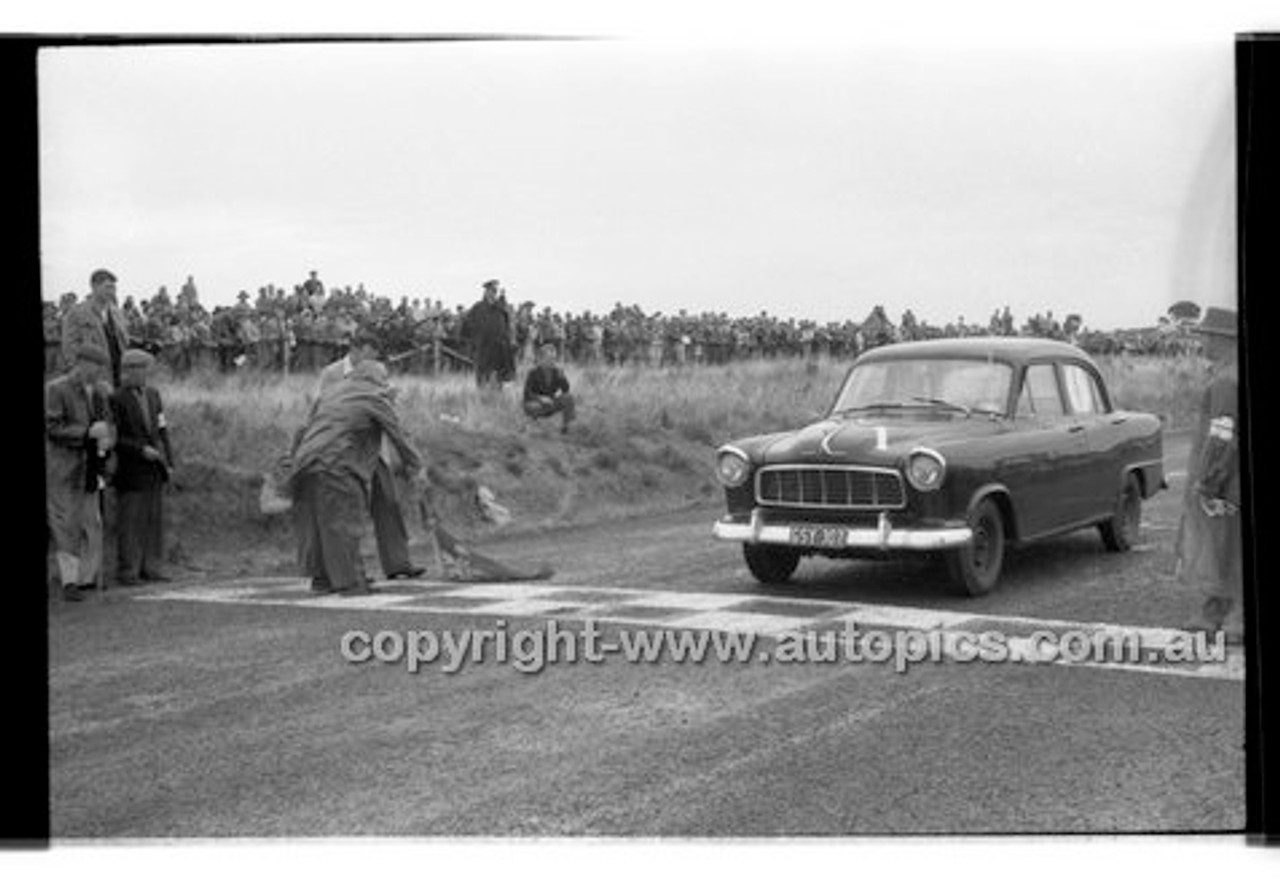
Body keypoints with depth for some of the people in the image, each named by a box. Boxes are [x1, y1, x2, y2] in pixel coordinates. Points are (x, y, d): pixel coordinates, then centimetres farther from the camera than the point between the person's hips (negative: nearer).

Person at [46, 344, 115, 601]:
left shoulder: (98, 392, 9)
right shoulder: (55, 390, -10)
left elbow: (107, 425, 15)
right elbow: (52, 428, -16)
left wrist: (107, 439, -9)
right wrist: (88, 432, -23)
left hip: (88, 470, 6)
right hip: (60, 470, -6)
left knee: (91, 524, 6)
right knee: (65, 525, -4)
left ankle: (86, 578, 15)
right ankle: (69, 580, 1)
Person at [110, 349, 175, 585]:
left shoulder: (153, 395, 13)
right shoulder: (117, 400, -8)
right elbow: (114, 437, -10)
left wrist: (169, 461, 11)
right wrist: (141, 449, -17)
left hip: (155, 469, 6)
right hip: (131, 470, -6)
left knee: (154, 519, 7)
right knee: (130, 520, -4)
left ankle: (151, 568, 13)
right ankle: (127, 572, 1)